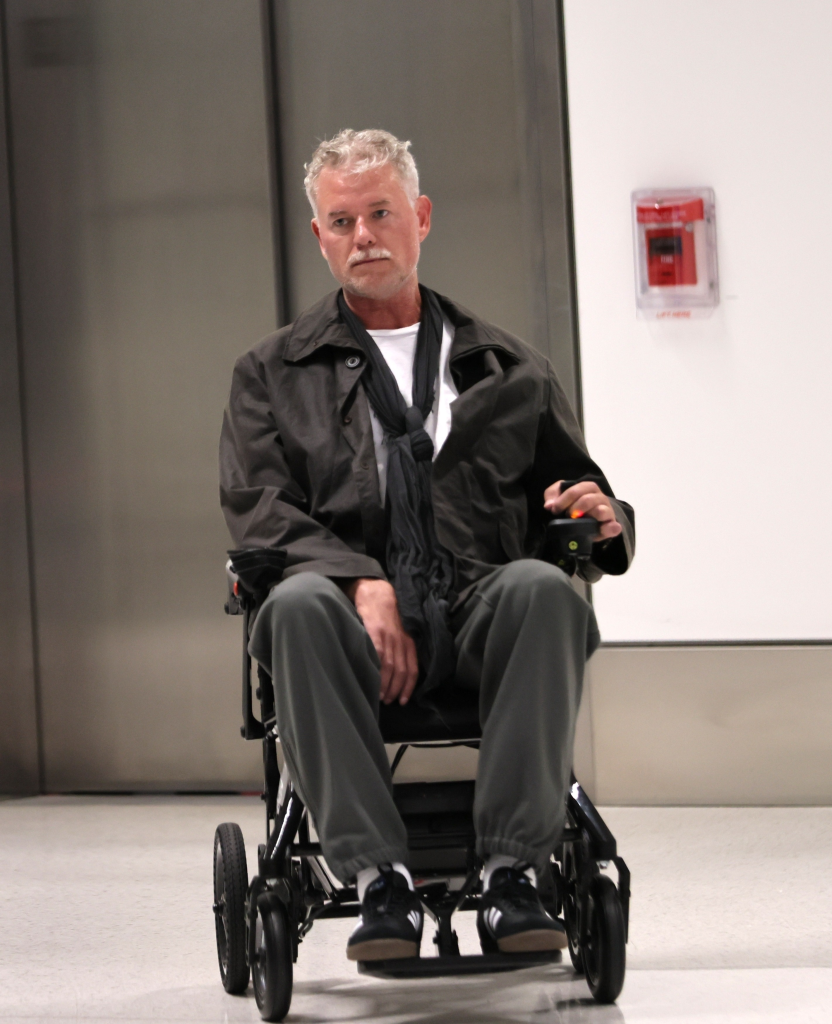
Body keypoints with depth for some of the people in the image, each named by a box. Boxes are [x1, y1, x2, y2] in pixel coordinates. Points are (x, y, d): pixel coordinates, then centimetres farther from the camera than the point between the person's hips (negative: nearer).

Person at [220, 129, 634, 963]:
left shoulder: (507, 369, 25)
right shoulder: (274, 375, 20)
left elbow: (577, 502, 24)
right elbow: (257, 510, 5)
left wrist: (601, 519, -3)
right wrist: (360, 580, -14)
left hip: (482, 614, 1)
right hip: (358, 619, -1)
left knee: (543, 589, -34)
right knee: (298, 603, -36)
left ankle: (512, 876, -36)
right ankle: (379, 880, -37)